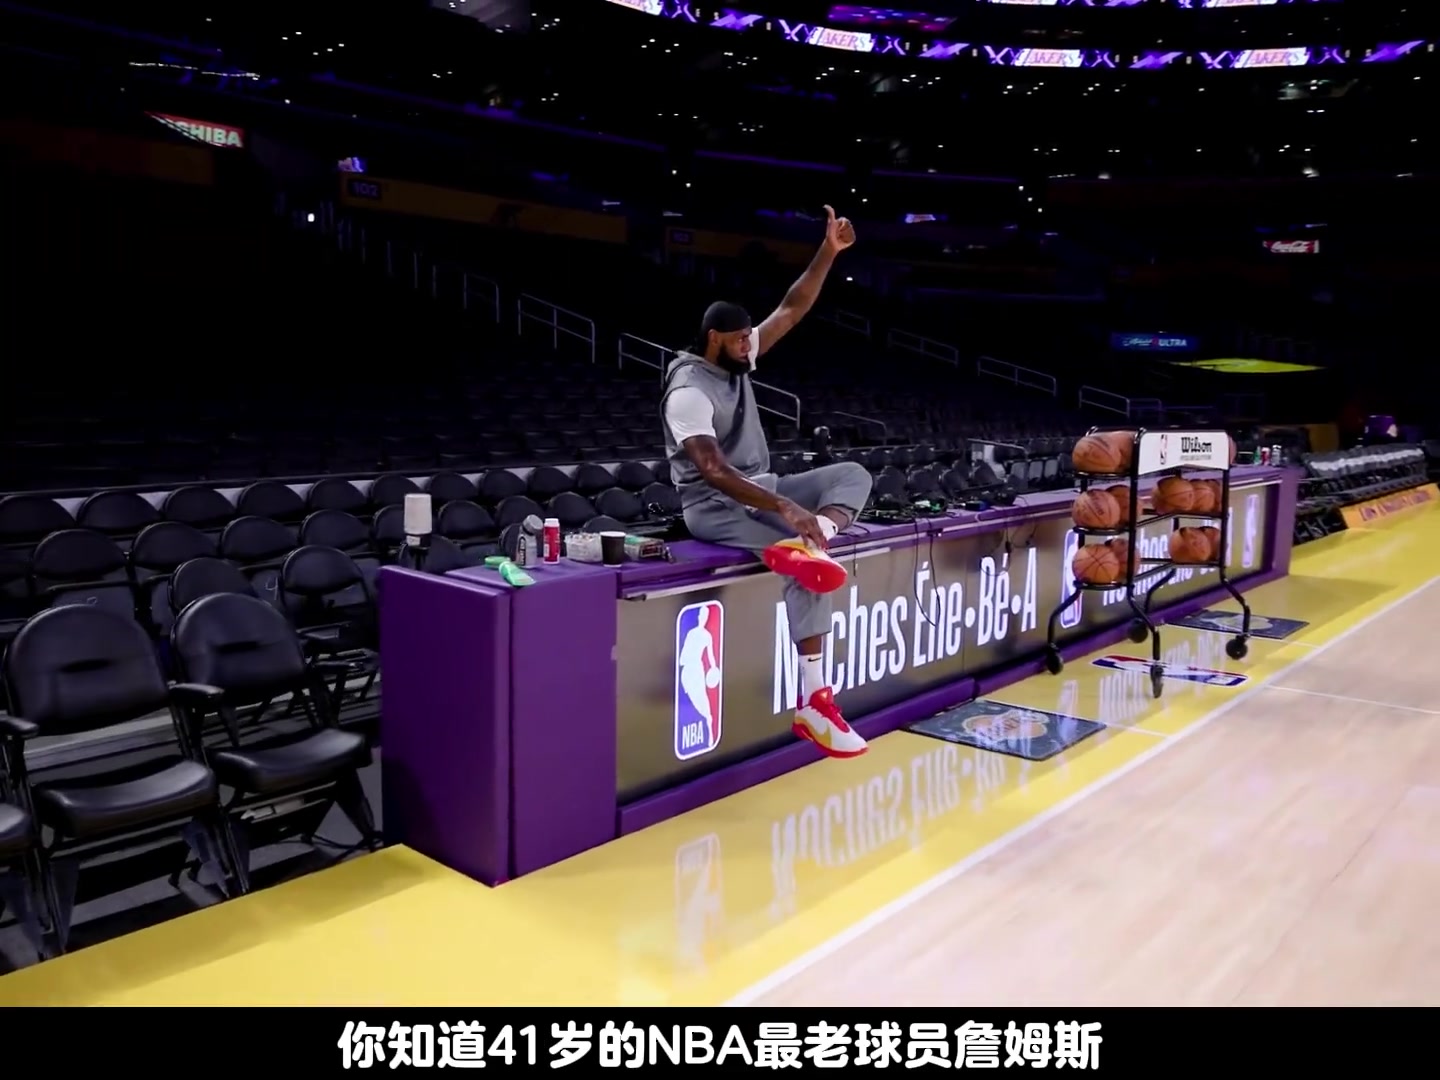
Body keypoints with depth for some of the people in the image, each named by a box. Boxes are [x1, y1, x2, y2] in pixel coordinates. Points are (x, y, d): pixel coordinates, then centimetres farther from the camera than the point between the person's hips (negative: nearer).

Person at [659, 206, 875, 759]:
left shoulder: (739, 359, 6)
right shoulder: (688, 392, -18)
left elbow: (791, 311, 10)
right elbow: (713, 472, -29)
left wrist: (828, 252, -2)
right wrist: (785, 508, -37)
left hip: (762, 489, 9)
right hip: (715, 506, -9)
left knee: (852, 476, -6)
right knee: (808, 566, -26)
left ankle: (802, 544, -35)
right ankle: (813, 702, -21)